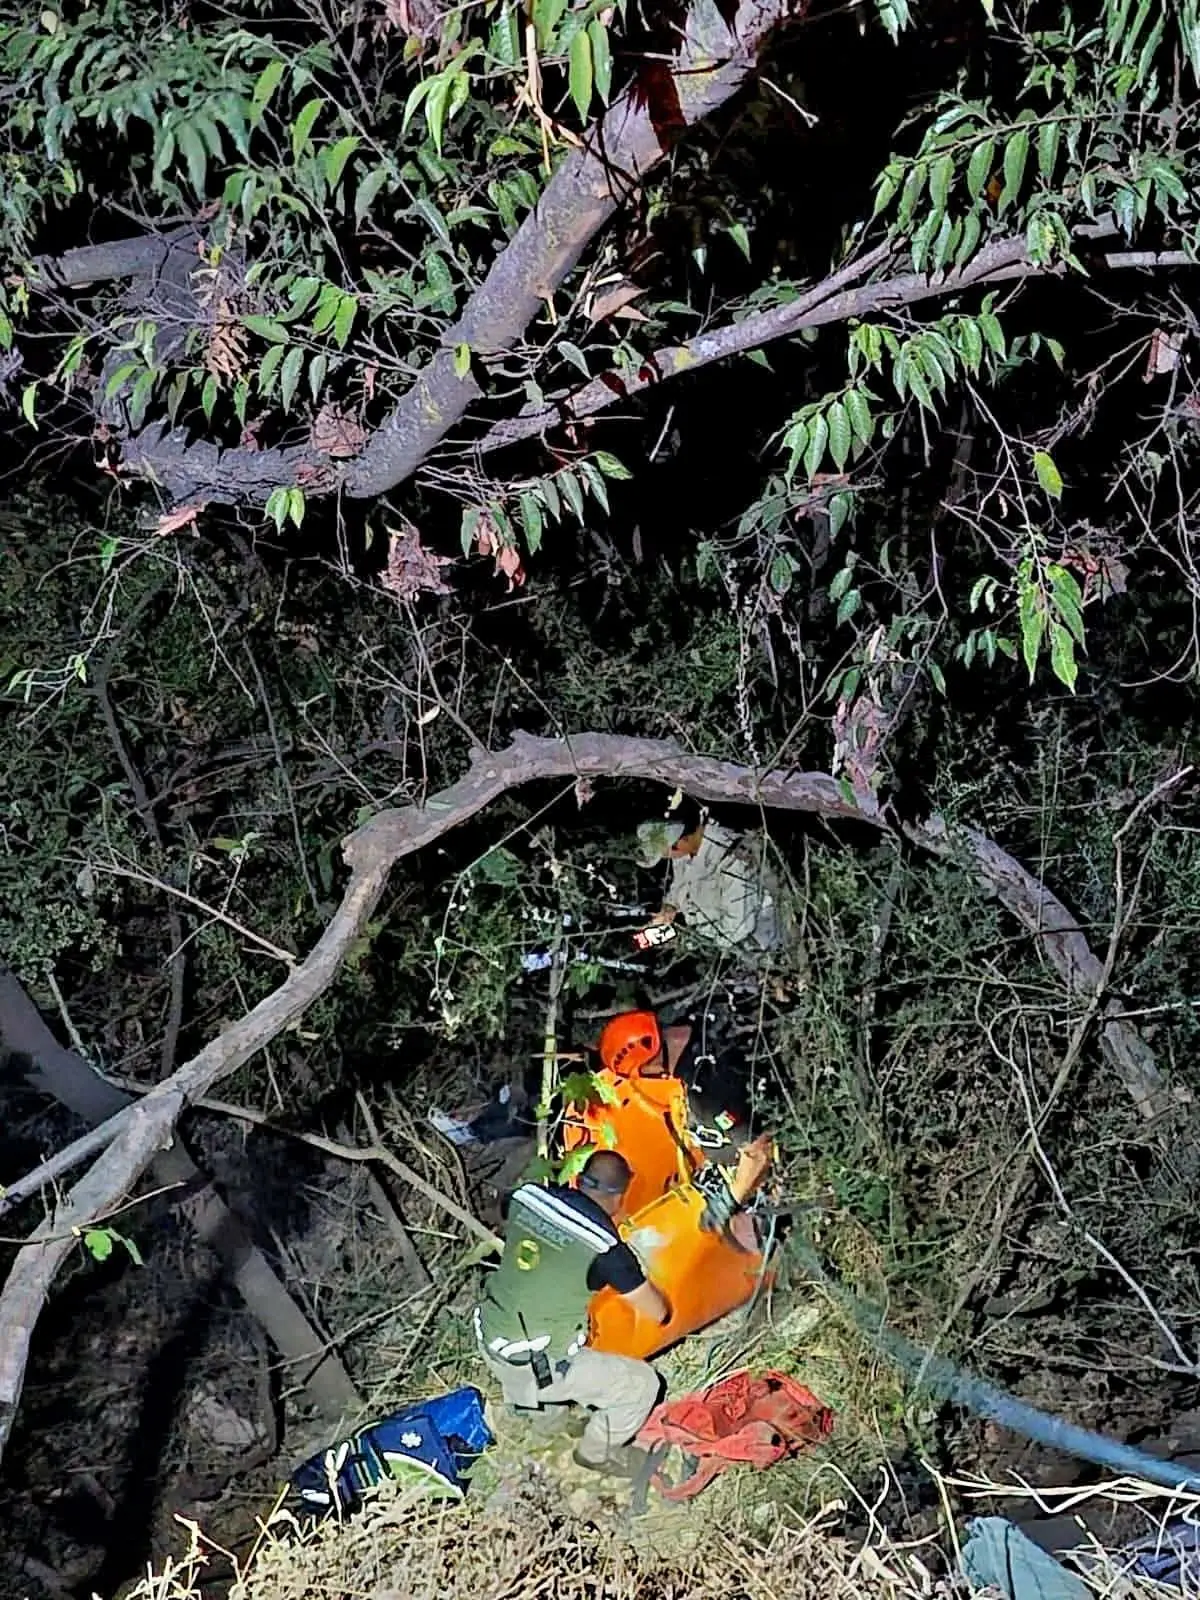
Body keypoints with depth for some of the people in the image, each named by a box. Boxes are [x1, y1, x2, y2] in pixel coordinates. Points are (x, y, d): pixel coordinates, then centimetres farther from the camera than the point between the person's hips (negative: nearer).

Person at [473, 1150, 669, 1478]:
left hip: (489, 1341, 7)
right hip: (535, 1370, -7)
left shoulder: (529, 1196, -4)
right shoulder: (604, 1248, -19)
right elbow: (658, 1313, -7)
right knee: (642, 1383, 7)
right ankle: (597, 1452, 27)